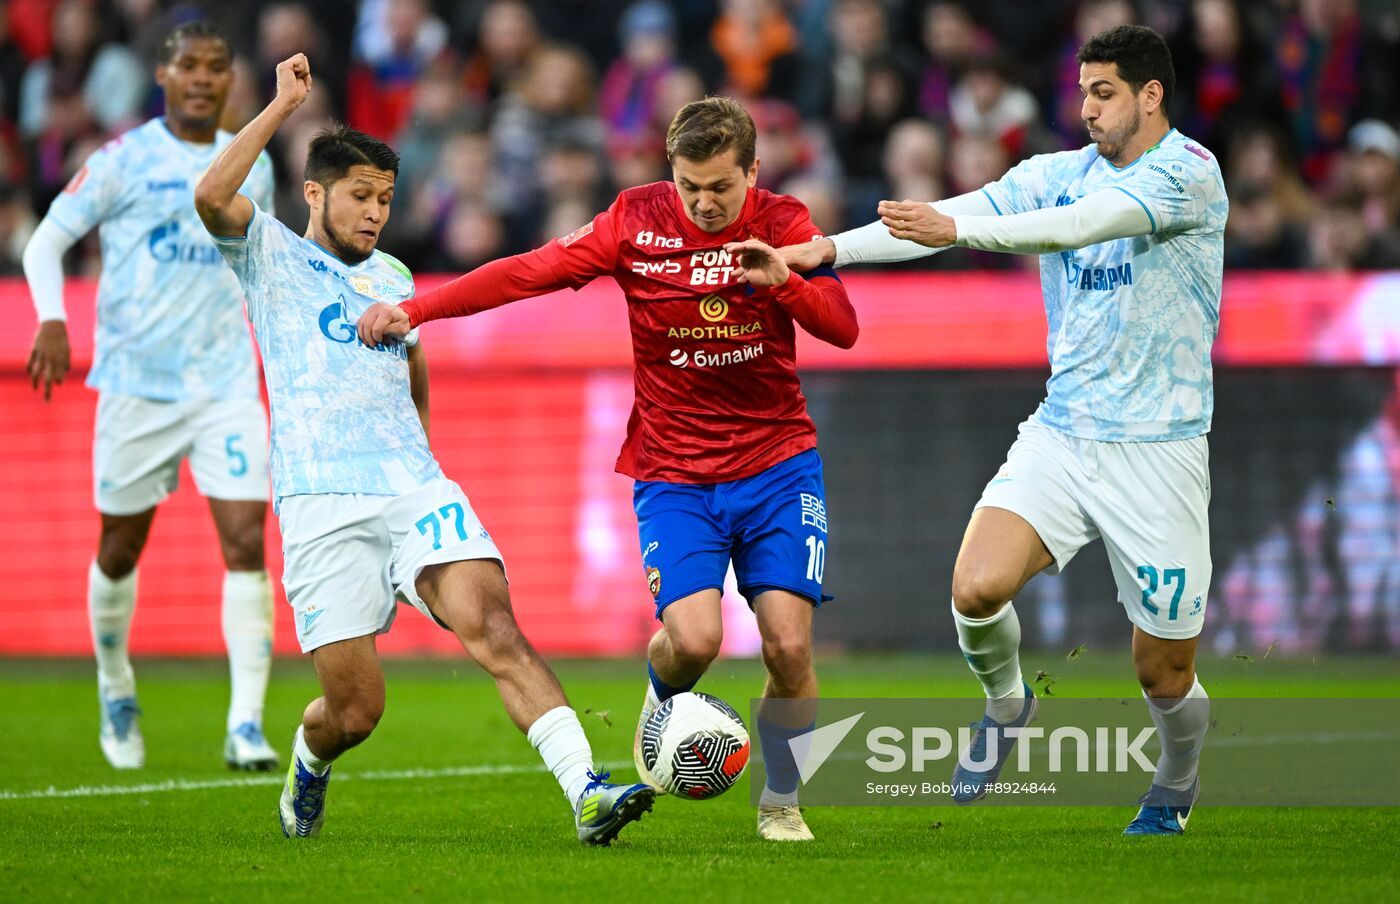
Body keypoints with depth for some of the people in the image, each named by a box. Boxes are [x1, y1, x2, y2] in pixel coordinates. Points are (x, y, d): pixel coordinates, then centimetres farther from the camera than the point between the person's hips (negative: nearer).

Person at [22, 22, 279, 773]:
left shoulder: (252, 167, 9)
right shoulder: (124, 160, -4)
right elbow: (47, 240, -2)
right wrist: (51, 320, -17)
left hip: (227, 381, 2)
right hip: (136, 381, -2)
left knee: (246, 542, -13)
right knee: (121, 548, 9)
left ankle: (246, 725, -15)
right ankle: (115, 687, 36)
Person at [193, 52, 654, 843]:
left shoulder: (394, 278, 22)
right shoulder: (272, 256, 8)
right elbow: (212, 197, -14)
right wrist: (283, 106, -12)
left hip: (417, 489, 3)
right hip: (323, 504, -3)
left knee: (494, 628, -22)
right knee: (356, 711, -5)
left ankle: (588, 792, -34)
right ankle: (308, 765, 32)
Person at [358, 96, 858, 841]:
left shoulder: (781, 223, -3)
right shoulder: (636, 223, -5)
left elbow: (842, 328, -11)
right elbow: (530, 271, -6)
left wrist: (784, 280, -29)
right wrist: (416, 308, -12)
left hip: (778, 467, 1)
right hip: (674, 475, -1)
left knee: (788, 645, -11)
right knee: (693, 637, -20)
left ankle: (780, 802, 13)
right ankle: (662, 700, 18)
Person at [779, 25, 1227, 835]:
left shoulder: (1188, 175, -11)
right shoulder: (1059, 173, 7)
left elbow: (1082, 224, -26)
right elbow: (961, 213, -3)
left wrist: (957, 230, -36)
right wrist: (829, 248, -16)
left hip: (1157, 451, -4)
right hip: (1060, 433, 4)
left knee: (1164, 670, 2)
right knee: (977, 587, -20)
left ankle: (1177, 780, 36)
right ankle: (1007, 703, 13)